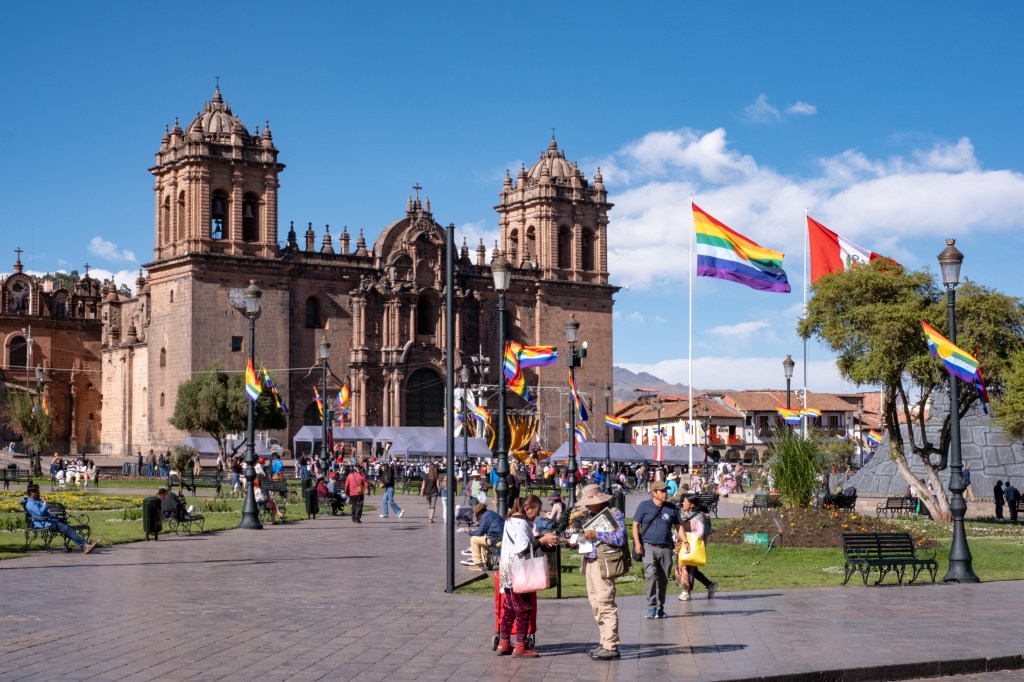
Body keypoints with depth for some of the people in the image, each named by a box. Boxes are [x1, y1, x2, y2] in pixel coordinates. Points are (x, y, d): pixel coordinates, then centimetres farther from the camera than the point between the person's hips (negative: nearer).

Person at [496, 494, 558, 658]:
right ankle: (520, 646, -1)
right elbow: (523, 547, -24)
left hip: (507, 569, 10)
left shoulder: (511, 520, 15)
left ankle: (503, 643, 17)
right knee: (523, 608, -3)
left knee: (509, 607, 14)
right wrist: (542, 540, -16)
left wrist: (541, 538, 9)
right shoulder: (521, 523, -17)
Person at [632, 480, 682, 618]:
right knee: (651, 575, -20)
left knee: (663, 579, 7)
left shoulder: (672, 508, 11)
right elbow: (635, 525, 3)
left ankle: (660, 608, 18)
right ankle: (651, 607, -15)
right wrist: (637, 543, -9)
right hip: (649, 546, -4)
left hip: (666, 548, 4)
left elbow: (679, 526, 17)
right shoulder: (644, 506, 2)